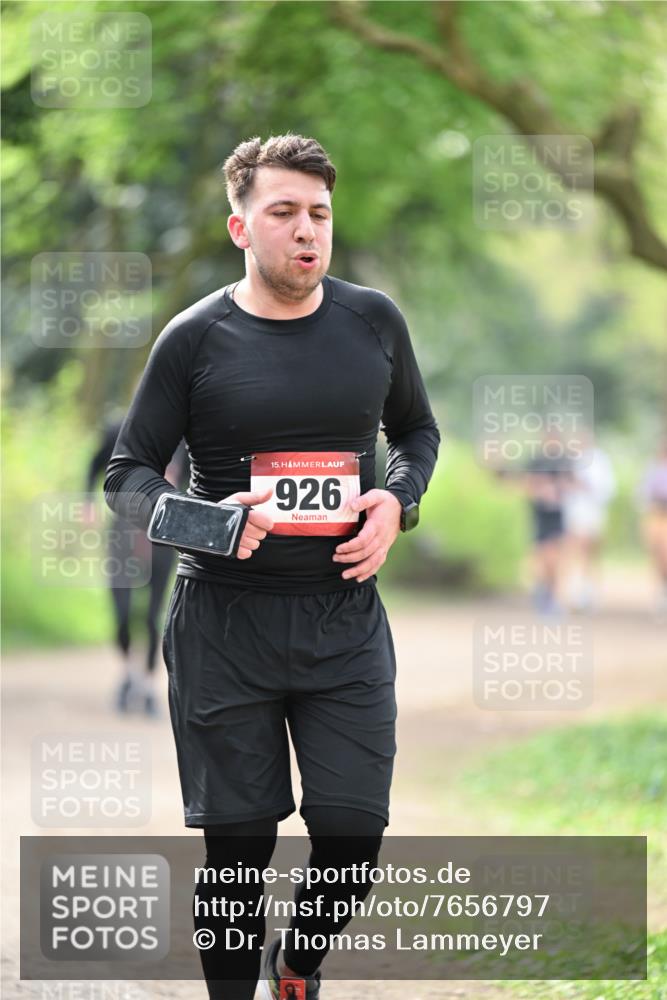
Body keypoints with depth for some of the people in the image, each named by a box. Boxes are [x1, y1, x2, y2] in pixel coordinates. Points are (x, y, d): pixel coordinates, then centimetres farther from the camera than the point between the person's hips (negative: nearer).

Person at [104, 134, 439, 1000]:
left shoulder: (372, 321, 5)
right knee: (238, 844, 1)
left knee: (354, 831, -1)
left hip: (344, 612, 2)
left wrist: (398, 502, -1)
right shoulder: (195, 338, -3)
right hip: (224, 619, -2)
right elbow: (127, 474, 2)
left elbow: (417, 430, 20)